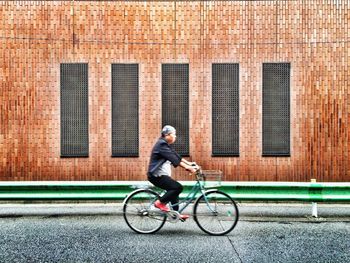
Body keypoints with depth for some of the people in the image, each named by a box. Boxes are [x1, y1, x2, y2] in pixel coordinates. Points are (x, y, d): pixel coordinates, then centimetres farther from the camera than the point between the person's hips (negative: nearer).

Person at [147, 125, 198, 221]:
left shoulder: (166, 145, 16)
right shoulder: (161, 145, -17)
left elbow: (176, 155, 14)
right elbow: (174, 159, -26)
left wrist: (189, 163, 4)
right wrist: (188, 167, -30)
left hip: (162, 175, 11)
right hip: (157, 176, -11)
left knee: (174, 190, 15)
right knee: (178, 187, -18)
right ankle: (160, 203, -8)